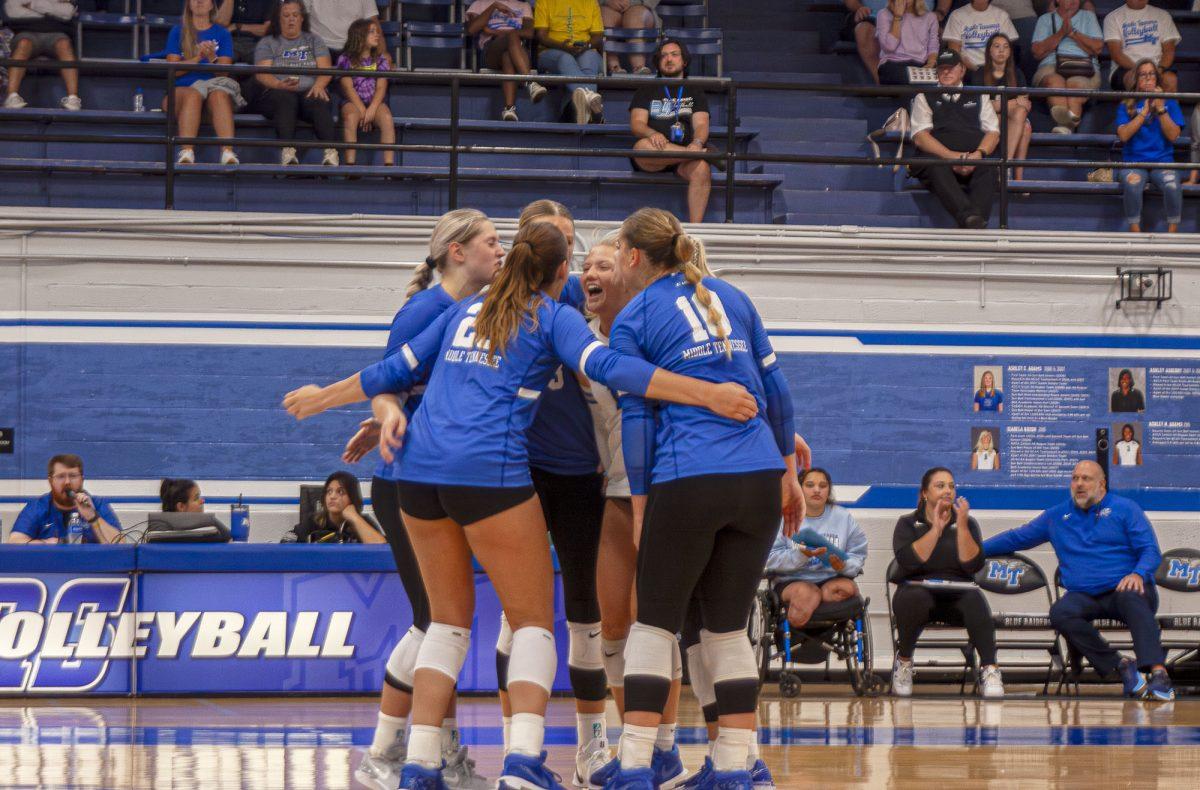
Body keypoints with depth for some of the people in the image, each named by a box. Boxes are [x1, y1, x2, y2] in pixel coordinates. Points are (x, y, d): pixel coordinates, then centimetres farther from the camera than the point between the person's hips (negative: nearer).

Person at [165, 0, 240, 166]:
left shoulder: (222, 34, 18)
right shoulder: (177, 32, 17)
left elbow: (224, 72, 6)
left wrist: (212, 58, -14)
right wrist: (198, 57, -9)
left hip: (214, 86, 1)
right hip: (182, 89, -1)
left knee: (220, 95, -35)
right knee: (193, 95, -36)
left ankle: (228, 153, -54)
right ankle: (186, 154, -53)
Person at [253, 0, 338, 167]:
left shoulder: (314, 41, 22)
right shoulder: (267, 43, 17)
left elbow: (325, 69, 7)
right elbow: (262, 74, 1)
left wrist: (319, 85, -17)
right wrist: (280, 84, -21)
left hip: (309, 91, 1)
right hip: (278, 92, -1)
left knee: (317, 102, -35)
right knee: (285, 99, -38)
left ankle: (330, 152, -55)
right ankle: (288, 152, -55)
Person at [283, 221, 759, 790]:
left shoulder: (465, 311, 22)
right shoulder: (554, 316, 7)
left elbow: (396, 370, 28)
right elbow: (609, 368, -9)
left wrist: (323, 397, 43)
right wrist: (707, 395, -14)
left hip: (420, 467, 5)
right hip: (490, 471, -5)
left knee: (449, 619, 16)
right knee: (533, 620, 2)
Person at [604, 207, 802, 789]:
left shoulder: (632, 321, 4)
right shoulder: (730, 298, 16)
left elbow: (636, 418, 1)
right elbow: (775, 386, 17)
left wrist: (639, 503, 6)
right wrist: (788, 473, 23)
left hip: (686, 483, -4)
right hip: (760, 478, 4)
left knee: (654, 625, 6)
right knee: (729, 628, 12)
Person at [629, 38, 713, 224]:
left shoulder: (695, 92, 24)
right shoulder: (646, 92, 22)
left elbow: (701, 125, 7)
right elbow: (636, 125, 7)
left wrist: (697, 143, -18)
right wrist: (652, 134, -18)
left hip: (685, 151, 0)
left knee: (701, 168, -36)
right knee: (643, 146, -38)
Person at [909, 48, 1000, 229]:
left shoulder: (978, 98, 28)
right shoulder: (924, 98, 21)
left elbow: (993, 133, 16)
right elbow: (920, 137, 6)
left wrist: (978, 154, -9)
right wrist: (952, 156, -11)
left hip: (975, 161, 2)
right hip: (936, 158, -2)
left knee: (988, 168, -34)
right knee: (938, 169, -38)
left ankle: (979, 216, -56)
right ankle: (967, 216, -59)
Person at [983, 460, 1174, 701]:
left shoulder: (1125, 509, 9)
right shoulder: (1056, 516, 20)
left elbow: (1151, 550, 1)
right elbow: (1016, 538, 27)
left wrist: (1138, 574, -20)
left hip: (1123, 588, -3)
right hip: (1084, 597, 3)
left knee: (1131, 597, -40)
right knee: (1060, 613, -32)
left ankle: (1158, 672, -53)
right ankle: (1119, 665, -28)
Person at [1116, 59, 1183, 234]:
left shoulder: (1169, 103, 11)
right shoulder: (1126, 105, 10)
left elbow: (1173, 136, -1)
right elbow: (1124, 135, -5)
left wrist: (1160, 109, -10)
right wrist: (1145, 111, -9)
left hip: (1162, 161, 0)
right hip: (1134, 162, 0)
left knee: (1172, 186, -33)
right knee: (1132, 185, -35)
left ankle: (1173, 232, -23)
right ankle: (1135, 231, -26)